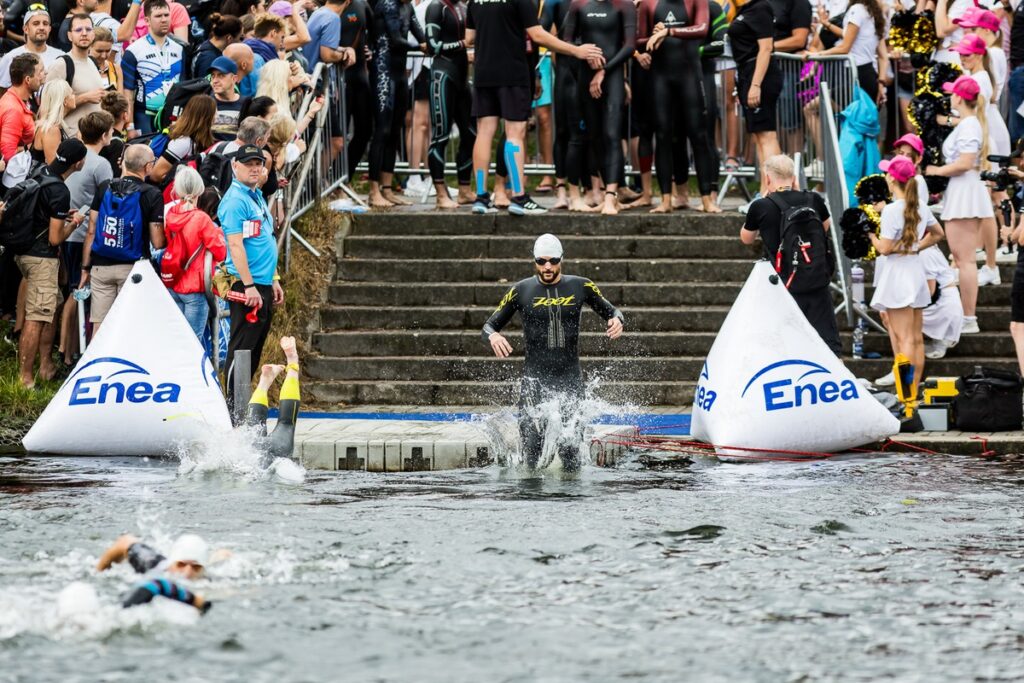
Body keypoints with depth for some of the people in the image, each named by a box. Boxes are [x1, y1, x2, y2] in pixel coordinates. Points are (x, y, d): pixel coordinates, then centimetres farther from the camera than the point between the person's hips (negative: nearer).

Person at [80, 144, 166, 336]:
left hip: (101, 267, 3)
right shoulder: (152, 195, -6)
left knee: (99, 326, 5)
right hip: (132, 268, -3)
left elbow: (91, 231, 4)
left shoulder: (104, 188, 4)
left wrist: (85, 268, 9)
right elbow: (158, 242, -9)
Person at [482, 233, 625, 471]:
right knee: (532, 449, -8)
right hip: (535, 378, -1)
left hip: (570, 378, 1)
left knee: (571, 449, -3)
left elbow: (610, 311, 17)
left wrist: (617, 320, -8)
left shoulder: (581, 287, 4)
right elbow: (490, 325, 7)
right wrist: (493, 336, -18)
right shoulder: (521, 291, 2)